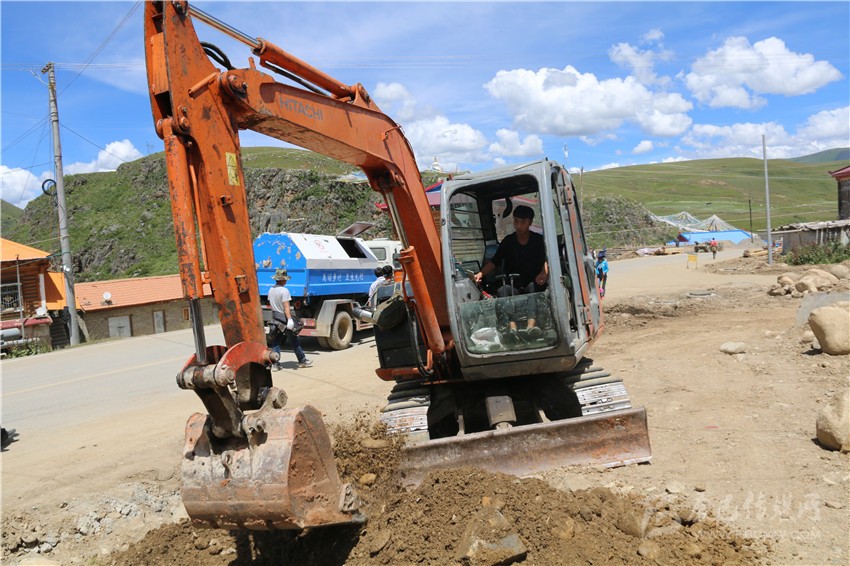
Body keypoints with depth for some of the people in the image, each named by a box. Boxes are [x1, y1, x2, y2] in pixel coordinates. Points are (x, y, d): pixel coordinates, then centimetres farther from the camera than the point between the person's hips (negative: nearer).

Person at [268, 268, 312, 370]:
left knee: (277, 341, 10)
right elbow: (286, 307, -24)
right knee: (295, 341, 5)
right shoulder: (284, 291, -17)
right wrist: (290, 319, -28)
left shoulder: (271, 290, 8)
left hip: (275, 319, 7)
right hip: (284, 319, -7)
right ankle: (302, 361, 16)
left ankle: (275, 363, 5)